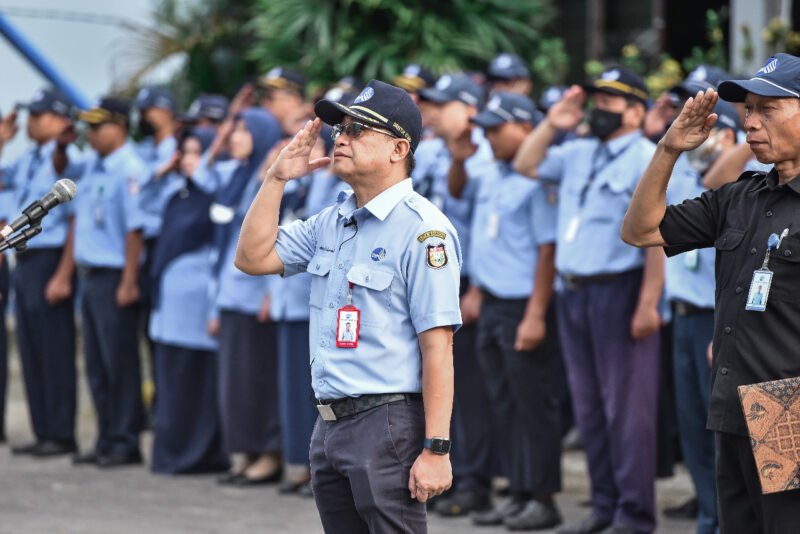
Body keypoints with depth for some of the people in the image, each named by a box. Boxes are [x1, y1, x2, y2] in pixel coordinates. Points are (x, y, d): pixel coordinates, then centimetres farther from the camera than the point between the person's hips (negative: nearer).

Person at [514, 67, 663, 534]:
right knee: (589, 406, 13)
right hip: (573, 292, 8)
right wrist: (552, 124, 12)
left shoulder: (647, 160, -10)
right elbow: (527, 165, 27)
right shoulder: (580, 155, 15)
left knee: (626, 406, -5)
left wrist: (648, 303, -21)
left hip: (619, 290, -8)